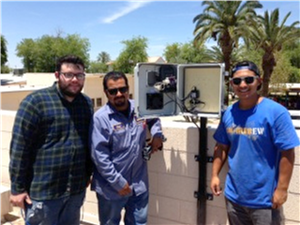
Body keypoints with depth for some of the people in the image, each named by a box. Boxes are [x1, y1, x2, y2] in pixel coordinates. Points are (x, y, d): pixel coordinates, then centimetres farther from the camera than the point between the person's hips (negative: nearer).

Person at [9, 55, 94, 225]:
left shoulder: (87, 103, 5)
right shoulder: (36, 101, -12)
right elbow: (20, 147, -12)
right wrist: (18, 188, -11)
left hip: (77, 189, 5)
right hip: (43, 190, -5)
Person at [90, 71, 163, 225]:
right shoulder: (100, 118, -18)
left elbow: (154, 117, 22)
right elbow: (99, 156, -19)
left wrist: (157, 134, 2)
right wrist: (118, 183, -17)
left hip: (139, 184, 5)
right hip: (111, 187, -4)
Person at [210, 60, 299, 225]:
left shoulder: (276, 112, -15)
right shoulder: (229, 113, 0)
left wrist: (282, 189, -15)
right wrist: (215, 175, 3)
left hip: (264, 199, -4)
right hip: (233, 196, 5)